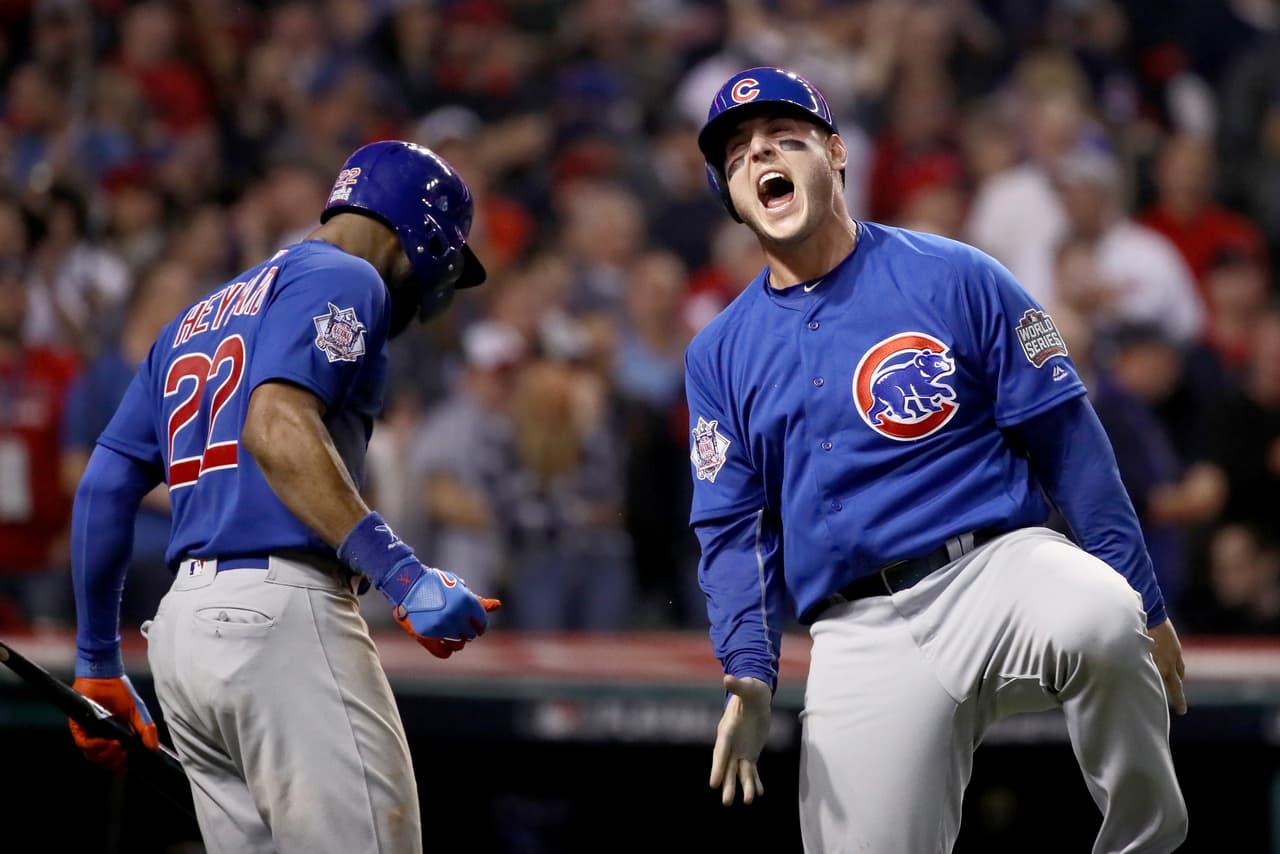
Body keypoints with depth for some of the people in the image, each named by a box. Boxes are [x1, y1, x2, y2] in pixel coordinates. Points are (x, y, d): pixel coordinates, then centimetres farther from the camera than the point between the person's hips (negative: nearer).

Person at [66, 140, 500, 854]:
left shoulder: (197, 318, 27)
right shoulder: (344, 279, 0)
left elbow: (105, 488, 22)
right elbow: (277, 429, -18)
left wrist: (99, 662, 26)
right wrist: (402, 574, -25)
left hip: (182, 627, 9)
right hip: (284, 615, -9)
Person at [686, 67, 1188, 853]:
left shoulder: (956, 278, 3)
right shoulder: (719, 353, 13)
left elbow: (1066, 442, 3)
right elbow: (733, 529, 12)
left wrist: (1142, 605, -2)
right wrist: (750, 676, -5)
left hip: (997, 566, -3)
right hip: (859, 634, 3)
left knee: (1096, 622, -36)